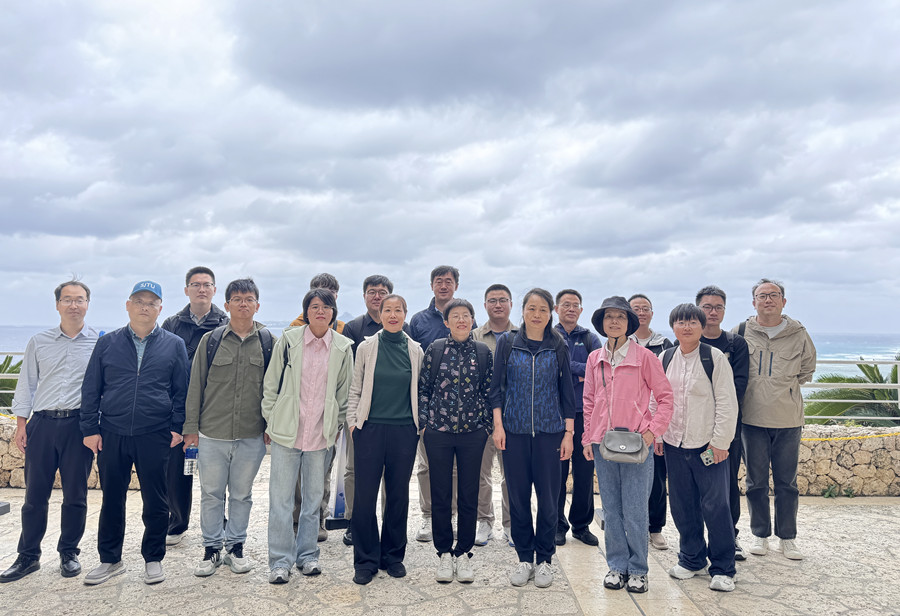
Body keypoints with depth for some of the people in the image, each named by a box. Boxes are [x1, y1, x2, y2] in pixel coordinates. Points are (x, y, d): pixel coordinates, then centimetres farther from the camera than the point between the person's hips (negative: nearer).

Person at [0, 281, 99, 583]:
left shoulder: (101, 343, 3)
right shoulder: (39, 342, 10)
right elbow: (26, 385, 12)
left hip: (79, 425, -2)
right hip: (42, 423, 2)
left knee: (75, 495, 5)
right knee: (35, 494, 5)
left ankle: (69, 553, 20)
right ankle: (28, 556, 18)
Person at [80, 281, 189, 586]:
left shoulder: (174, 345, 4)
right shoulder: (107, 343, 7)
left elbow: (181, 390, 5)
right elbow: (91, 389, 9)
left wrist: (177, 426, -3)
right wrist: (90, 428, 3)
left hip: (155, 436, -1)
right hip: (111, 435, 2)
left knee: (155, 501, 6)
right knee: (111, 499, 11)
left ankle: (153, 558, 22)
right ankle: (110, 559, 27)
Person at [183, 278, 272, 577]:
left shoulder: (268, 342, 2)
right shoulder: (210, 341, 2)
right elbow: (195, 385, 5)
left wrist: (272, 427, 2)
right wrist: (191, 426, 2)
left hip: (252, 436, 0)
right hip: (212, 434, 0)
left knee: (242, 494, 12)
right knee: (211, 493, 9)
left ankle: (236, 546, 28)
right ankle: (212, 548, 25)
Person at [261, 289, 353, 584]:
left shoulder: (343, 347, 2)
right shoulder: (288, 340, -2)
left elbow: (344, 392, 9)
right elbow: (270, 384, 3)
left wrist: (336, 426, 8)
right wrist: (271, 422, 2)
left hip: (321, 435, 2)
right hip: (287, 431, -1)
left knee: (314, 497, 11)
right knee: (281, 498, 2)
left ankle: (307, 555, 26)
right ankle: (280, 561, 14)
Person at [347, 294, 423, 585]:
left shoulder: (415, 350, 6)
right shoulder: (366, 347, 3)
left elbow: (419, 391, 13)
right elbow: (355, 389, 7)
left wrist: (419, 423, 8)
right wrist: (352, 422, 0)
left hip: (404, 430, 1)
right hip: (371, 428, -1)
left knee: (399, 494, 9)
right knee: (365, 495, -1)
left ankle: (393, 556, 24)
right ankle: (365, 561, 13)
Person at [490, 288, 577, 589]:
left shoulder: (558, 347, 4)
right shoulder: (507, 343, 3)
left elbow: (566, 391, 5)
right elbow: (497, 386, 3)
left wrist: (569, 432, 1)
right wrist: (498, 424, -5)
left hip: (549, 430, 0)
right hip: (515, 429, 0)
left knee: (548, 496, 2)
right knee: (518, 495, 5)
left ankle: (544, 559, 18)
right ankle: (524, 558, 20)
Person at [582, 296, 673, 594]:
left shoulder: (644, 357, -3)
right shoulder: (595, 359, 8)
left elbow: (665, 396, -1)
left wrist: (652, 430, -11)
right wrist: (588, 438, 9)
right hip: (603, 443, 4)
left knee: (635, 511, 0)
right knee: (611, 510, 10)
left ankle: (637, 570, 16)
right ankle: (617, 566, 23)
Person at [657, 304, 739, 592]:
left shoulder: (714, 357, -5)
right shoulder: (665, 359, 8)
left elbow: (727, 403, -7)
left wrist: (720, 442, -10)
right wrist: (656, 434, 9)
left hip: (708, 445, -4)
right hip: (674, 444, 4)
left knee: (715, 505, -2)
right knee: (682, 504, 11)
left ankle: (722, 569, 13)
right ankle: (692, 559, 28)